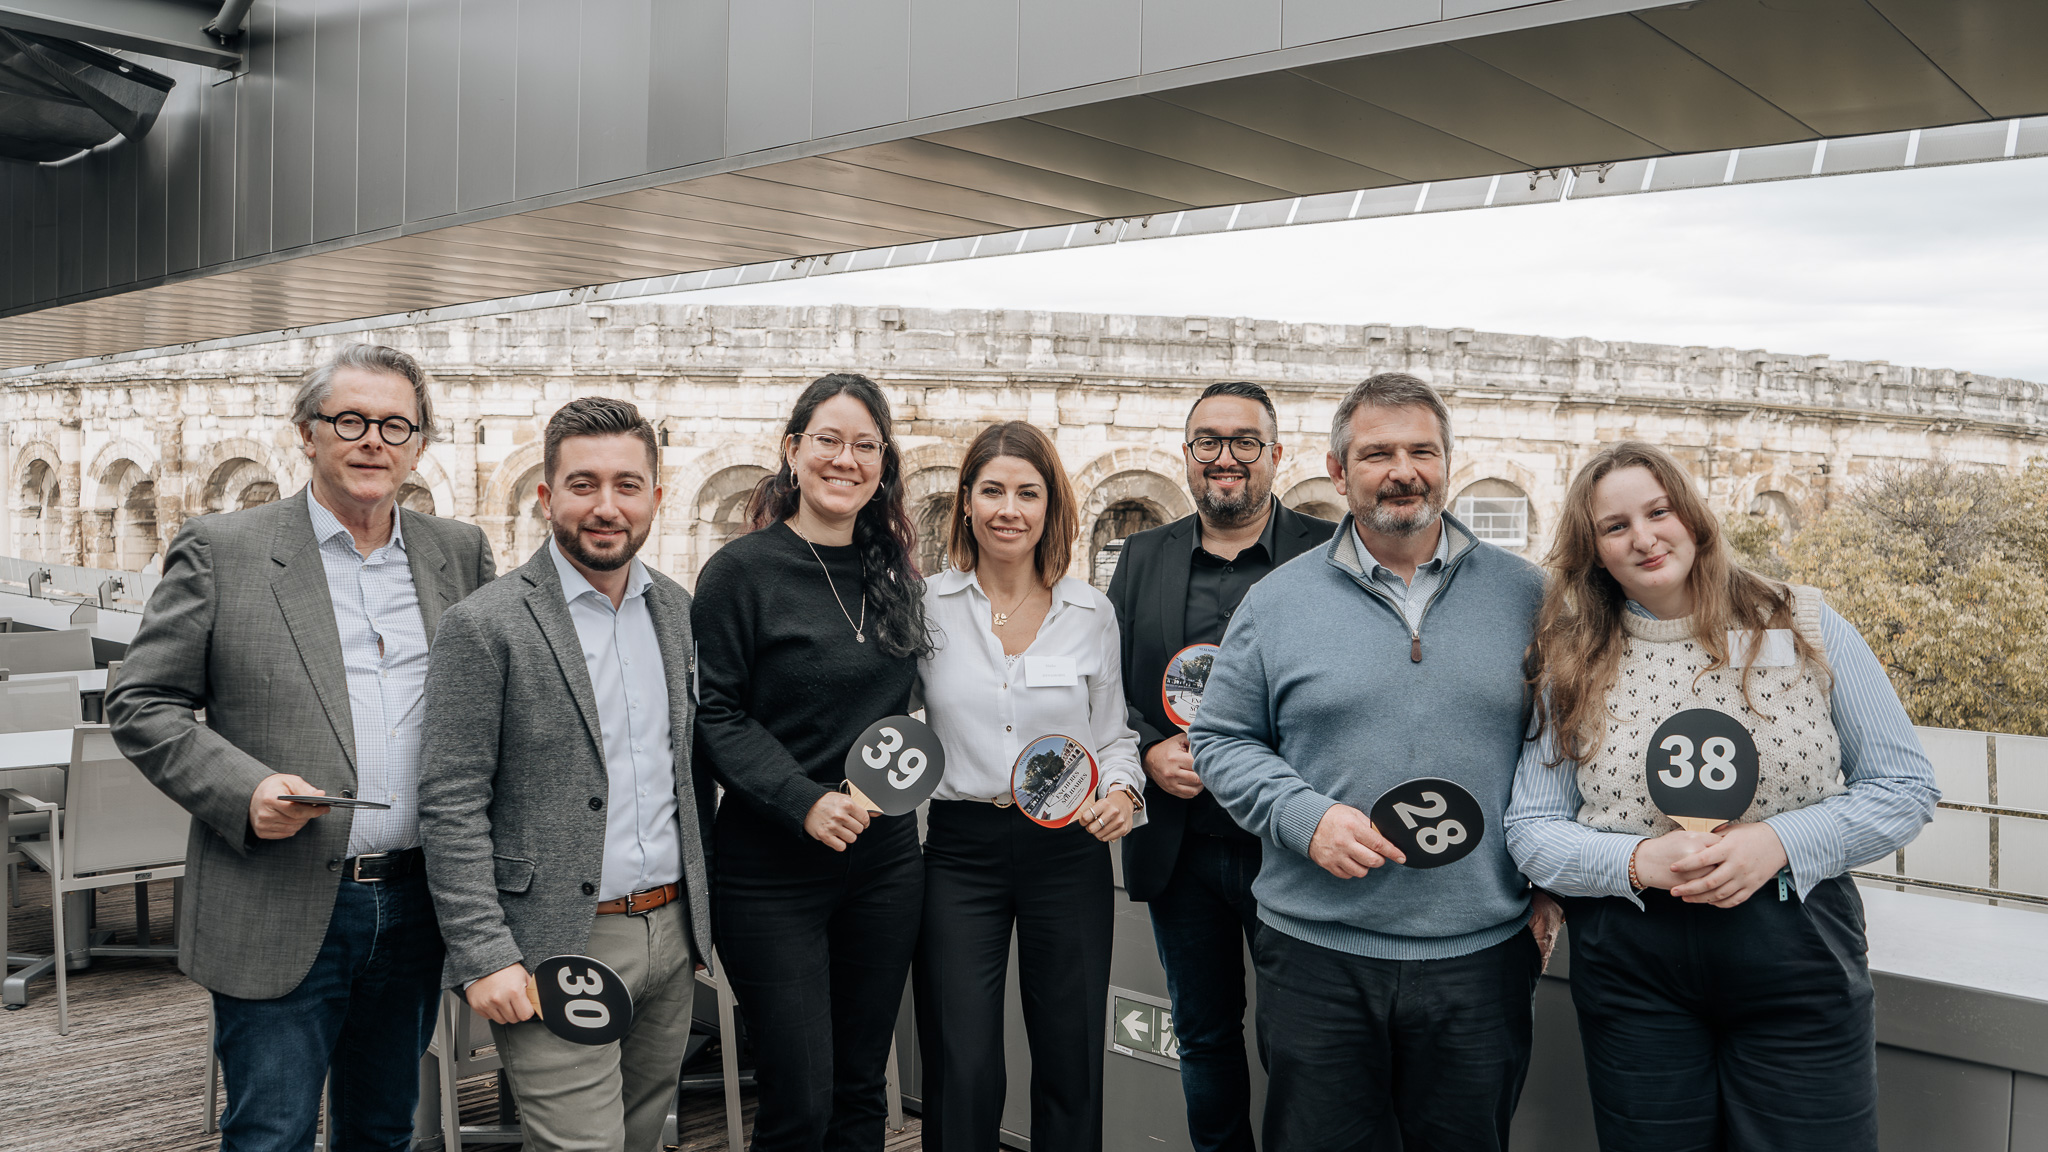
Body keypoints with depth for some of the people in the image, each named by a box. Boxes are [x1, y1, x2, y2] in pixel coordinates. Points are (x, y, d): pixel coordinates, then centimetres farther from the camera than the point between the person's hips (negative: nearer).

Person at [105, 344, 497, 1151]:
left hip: (414, 907, 4)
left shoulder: (460, 554, 7)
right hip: (279, 915, -3)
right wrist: (244, 789, -17)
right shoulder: (220, 550, -3)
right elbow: (141, 704, -1)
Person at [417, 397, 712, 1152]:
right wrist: (484, 957, -16)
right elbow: (451, 808, -11)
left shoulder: (679, 611, 8)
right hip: (558, 948, -6)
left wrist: (703, 906, 15)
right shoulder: (486, 626, -10)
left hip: (672, 932, 6)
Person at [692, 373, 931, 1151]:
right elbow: (714, 713, -11)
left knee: (861, 1089, 14)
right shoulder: (742, 570, -8)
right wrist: (802, 799, -21)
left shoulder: (894, 576, 8)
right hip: (772, 873, -5)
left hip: (884, 859, 5)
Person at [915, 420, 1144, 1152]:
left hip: (1068, 849, 1)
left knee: (1071, 1060, 10)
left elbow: (1113, 733, 11)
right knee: (961, 1071, 1)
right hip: (959, 850, -1)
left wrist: (1123, 792, -8)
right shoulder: (927, 606, 0)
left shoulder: (1092, 613, 3)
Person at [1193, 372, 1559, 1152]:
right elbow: (1222, 740, 3)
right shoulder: (1277, 600, 1)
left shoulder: (1524, 594, 4)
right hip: (1316, 953, -1)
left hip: (1482, 954, 1)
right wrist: (1305, 816, -13)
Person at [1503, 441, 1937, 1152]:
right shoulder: (1575, 668, 2)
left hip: (1797, 961, 0)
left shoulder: (1806, 629, 0)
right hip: (1631, 970, 1)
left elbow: (1905, 787, 2)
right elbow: (1529, 829, 2)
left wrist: (1781, 841, -15)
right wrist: (1635, 860, -17)